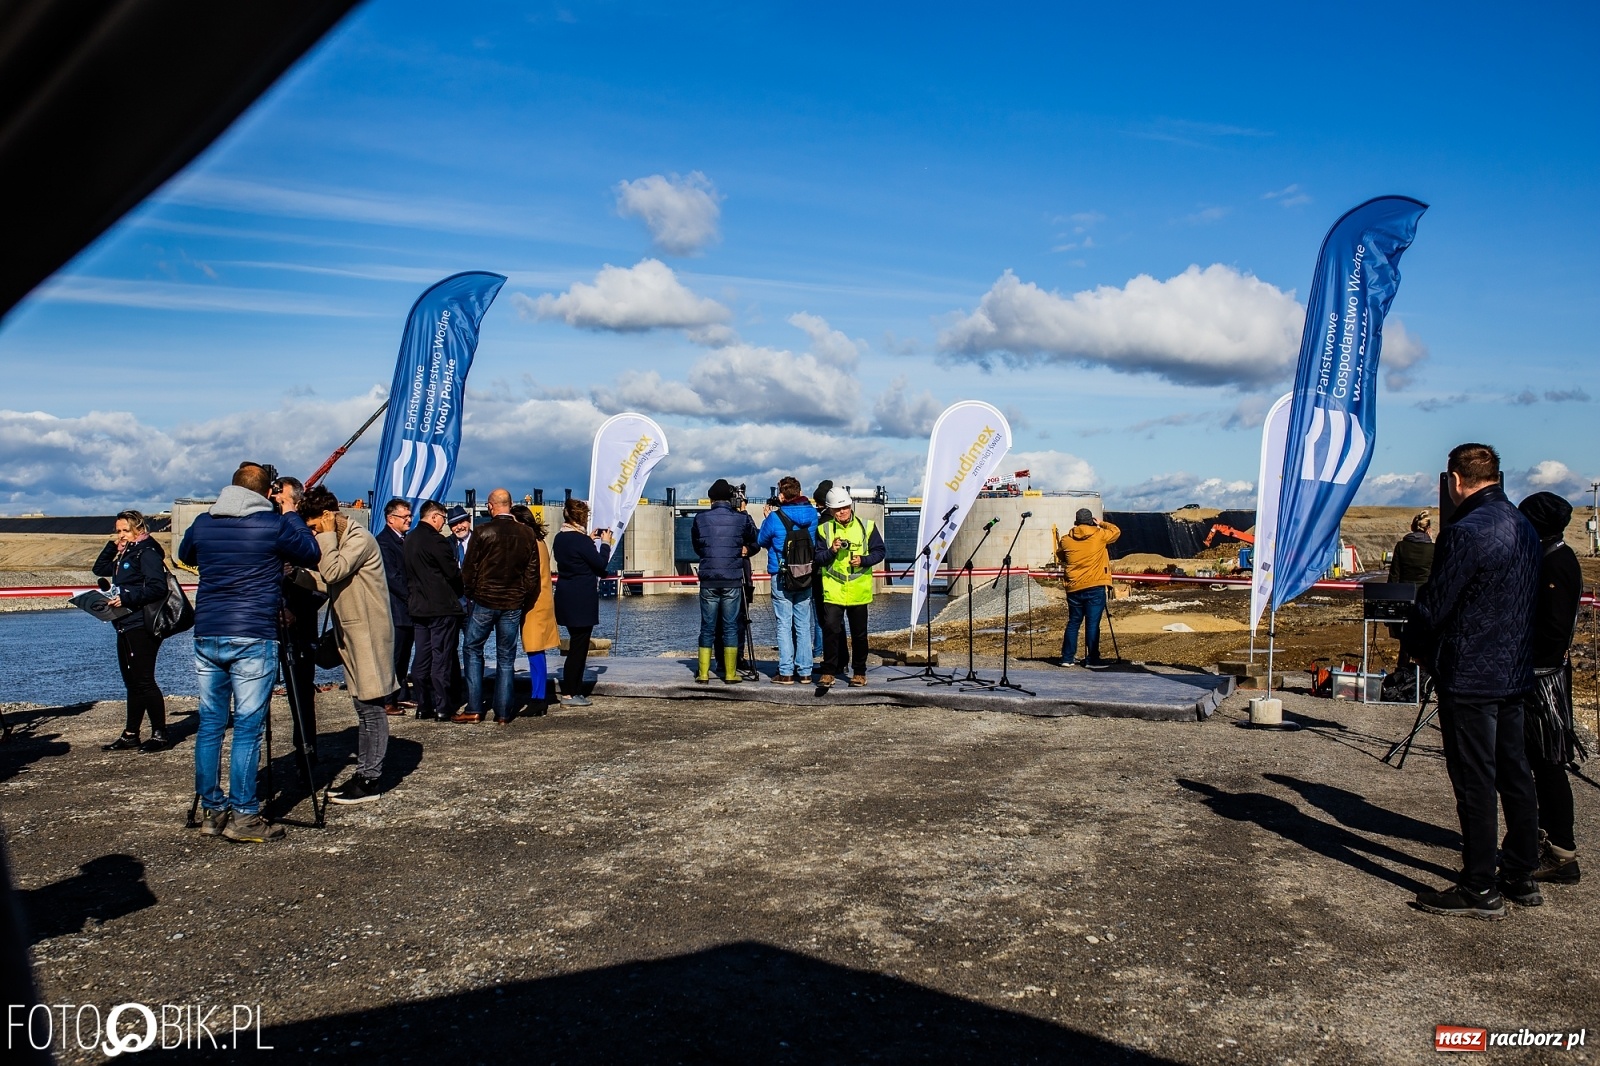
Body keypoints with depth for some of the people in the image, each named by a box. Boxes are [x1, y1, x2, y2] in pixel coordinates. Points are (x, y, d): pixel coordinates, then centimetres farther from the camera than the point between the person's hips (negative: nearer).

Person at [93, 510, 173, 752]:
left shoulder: (147, 553, -11)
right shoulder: (124, 555, 18)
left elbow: (157, 587, -20)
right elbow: (99, 569, 22)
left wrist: (126, 599, -25)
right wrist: (112, 545, 13)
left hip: (142, 627, -9)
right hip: (125, 627, 9)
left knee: (143, 681, -7)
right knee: (132, 682, 13)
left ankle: (160, 735, -3)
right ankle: (130, 735, 19)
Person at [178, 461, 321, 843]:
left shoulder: (202, 523, 9)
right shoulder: (274, 525, -6)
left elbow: (185, 556, 29)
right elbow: (312, 554, 8)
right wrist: (292, 517, 19)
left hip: (206, 636, 5)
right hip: (253, 639, -5)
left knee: (210, 724, 11)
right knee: (248, 727, -2)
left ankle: (211, 811, 17)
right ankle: (243, 816, -1)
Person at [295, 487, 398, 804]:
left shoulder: (359, 539, -14)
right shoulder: (337, 541, 16)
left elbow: (333, 572, -24)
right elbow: (327, 582, 12)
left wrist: (328, 536, -15)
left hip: (369, 633, -10)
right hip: (351, 633, 10)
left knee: (371, 706, -6)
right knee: (364, 706, 13)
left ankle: (371, 780, -3)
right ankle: (364, 773, 19)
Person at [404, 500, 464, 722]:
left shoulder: (409, 539, 9)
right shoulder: (437, 541, -16)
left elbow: (408, 573, 15)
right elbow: (452, 572, -11)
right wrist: (461, 590, 7)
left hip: (417, 606, 7)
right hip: (441, 606, -7)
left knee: (421, 657, 10)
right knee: (441, 658, -2)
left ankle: (423, 706, 14)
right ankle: (442, 708, 0)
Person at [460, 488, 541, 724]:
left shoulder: (482, 532, -9)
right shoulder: (527, 534, 0)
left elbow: (469, 569, -5)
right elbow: (532, 574, 3)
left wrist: (471, 594, 10)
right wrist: (526, 602, 12)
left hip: (484, 601, -2)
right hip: (513, 604, 3)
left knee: (472, 650, 12)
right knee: (506, 657, 8)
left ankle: (474, 709, 7)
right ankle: (503, 713, 8)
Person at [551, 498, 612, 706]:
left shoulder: (560, 538, 8)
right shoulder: (581, 540, -17)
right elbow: (601, 565, -11)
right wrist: (605, 544, 2)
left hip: (565, 598, 9)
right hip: (582, 600, -9)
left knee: (577, 644, 16)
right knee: (579, 646, -3)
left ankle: (575, 690, 19)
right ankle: (568, 694, -1)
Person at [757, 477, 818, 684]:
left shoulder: (775, 518, -12)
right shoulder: (811, 514, 0)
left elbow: (761, 541, 3)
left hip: (782, 578, -4)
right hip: (806, 578, 4)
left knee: (784, 626, 1)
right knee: (804, 625, 9)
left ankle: (786, 672, 0)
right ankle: (805, 671, 12)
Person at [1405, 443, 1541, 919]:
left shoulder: (1465, 532, -19)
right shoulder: (1524, 528, 10)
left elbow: (1434, 605, -17)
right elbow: (1524, 601, 16)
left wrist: (1417, 646, 3)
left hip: (1469, 677, -9)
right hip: (1514, 674, 9)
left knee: (1475, 782, -2)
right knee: (1514, 776, 15)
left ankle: (1480, 889, 4)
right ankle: (1520, 876, 25)